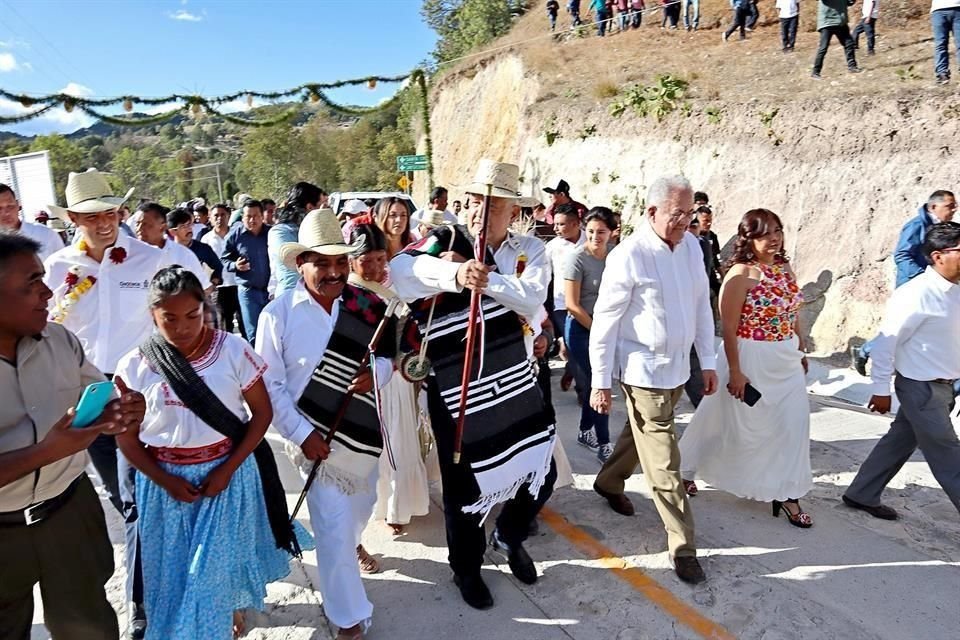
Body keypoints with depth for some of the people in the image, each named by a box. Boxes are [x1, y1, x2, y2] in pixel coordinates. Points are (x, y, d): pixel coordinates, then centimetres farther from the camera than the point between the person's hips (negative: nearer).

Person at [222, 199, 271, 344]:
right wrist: (235, 265, -15)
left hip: (271, 289, 1)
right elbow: (224, 260, 5)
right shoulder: (234, 235, -2)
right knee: (254, 334, 4)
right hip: (248, 290, -1)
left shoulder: (271, 233, -2)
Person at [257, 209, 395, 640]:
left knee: (362, 503, 26)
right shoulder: (278, 314, -15)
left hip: (365, 429, 4)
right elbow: (269, 384, -11)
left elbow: (390, 353, 4)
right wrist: (301, 434, -16)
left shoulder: (365, 305, -6)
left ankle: (353, 542, 62)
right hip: (316, 436, -4)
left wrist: (376, 371, -19)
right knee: (333, 526, 1)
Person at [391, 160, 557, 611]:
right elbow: (399, 269, -26)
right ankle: (466, 568, 38)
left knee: (542, 472, 14)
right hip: (455, 391, -3)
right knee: (462, 482, 11)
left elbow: (532, 299, -16)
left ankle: (509, 536, 45)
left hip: (516, 383, 4)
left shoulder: (530, 250, 2)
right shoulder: (446, 241, -6)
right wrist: (455, 273, -41)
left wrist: (485, 278, -29)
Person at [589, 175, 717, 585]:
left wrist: (708, 360, 11)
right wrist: (601, 382, -12)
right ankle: (683, 546, 13)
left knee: (641, 435, 24)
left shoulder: (691, 246, 2)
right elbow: (605, 321, -14)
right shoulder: (628, 256, -18)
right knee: (664, 463, 1)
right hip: (644, 371, -7)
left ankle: (609, 482, 49)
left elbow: (702, 305, 10)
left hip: (678, 367, 7)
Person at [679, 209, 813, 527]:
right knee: (731, 423, 8)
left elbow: (793, 313, 15)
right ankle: (685, 470, 30)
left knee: (794, 423, 6)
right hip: (751, 358, -7)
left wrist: (801, 351, 17)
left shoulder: (785, 267, 5)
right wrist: (735, 371, -19)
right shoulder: (742, 273, -18)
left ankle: (786, 494, 20)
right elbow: (728, 327, -18)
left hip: (786, 359, 7)